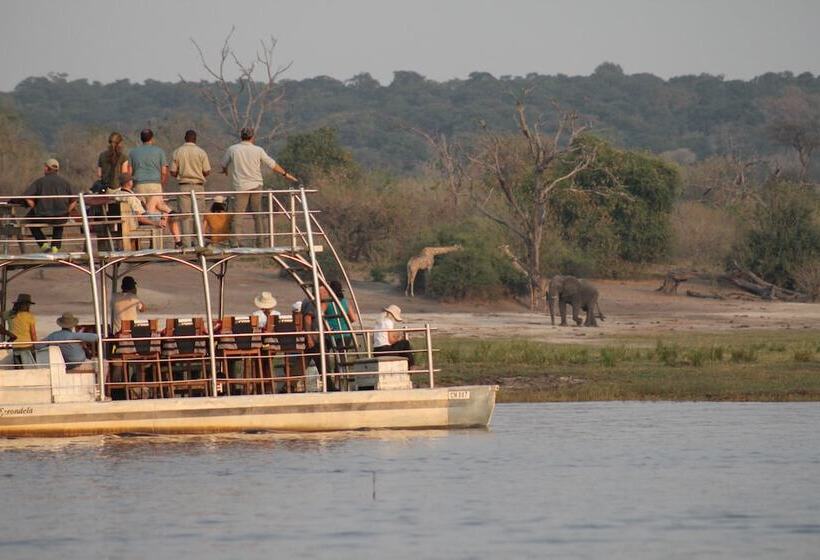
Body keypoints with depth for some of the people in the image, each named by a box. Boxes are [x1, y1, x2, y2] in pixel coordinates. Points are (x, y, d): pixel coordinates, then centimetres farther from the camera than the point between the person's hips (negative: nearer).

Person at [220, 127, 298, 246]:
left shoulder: (232, 150, -2)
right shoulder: (258, 150, 0)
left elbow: (224, 165, 12)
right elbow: (273, 165, 7)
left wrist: (227, 172, 36)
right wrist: (285, 174, 20)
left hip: (240, 187, -2)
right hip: (256, 187, 2)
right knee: (258, 215, 10)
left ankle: (234, 240, -11)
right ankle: (260, 240, 11)